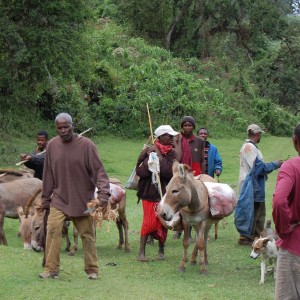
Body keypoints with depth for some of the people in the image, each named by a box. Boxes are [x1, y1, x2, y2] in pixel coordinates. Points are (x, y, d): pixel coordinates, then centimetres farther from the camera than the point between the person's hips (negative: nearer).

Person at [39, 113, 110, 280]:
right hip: (59, 199, 2)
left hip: (83, 200, -2)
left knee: (88, 235, 6)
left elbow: (99, 171, -14)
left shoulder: (86, 145, -12)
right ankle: (51, 269, -7)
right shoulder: (52, 145, -1)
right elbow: (48, 174, 6)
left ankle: (92, 270, 17)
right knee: (53, 230, -12)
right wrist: (45, 199, 10)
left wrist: (103, 193, -27)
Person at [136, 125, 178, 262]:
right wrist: (150, 158, -21)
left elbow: (169, 172, -15)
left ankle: (161, 250, 22)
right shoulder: (148, 151, -4)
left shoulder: (171, 154, 1)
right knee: (149, 222, -7)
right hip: (149, 192, -2)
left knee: (163, 223, 7)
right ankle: (142, 252, -1)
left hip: (165, 192, 2)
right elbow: (140, 172, -12)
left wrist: (160, 157, -17)